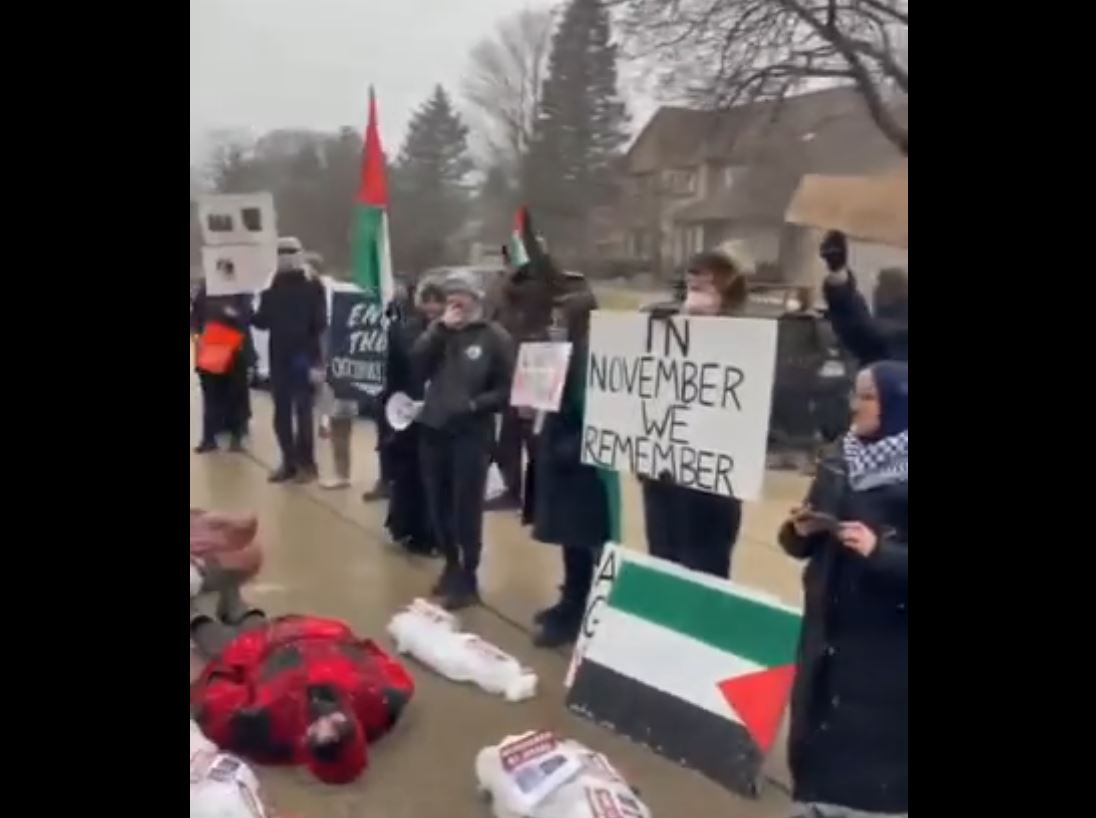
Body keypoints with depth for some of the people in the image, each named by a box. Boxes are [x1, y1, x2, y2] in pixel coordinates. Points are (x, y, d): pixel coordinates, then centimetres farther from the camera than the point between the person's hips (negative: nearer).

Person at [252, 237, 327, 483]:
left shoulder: (313, 287, -4)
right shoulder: (272, 289, 9)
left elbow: (320, 325, -10)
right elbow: (263, 322, 8)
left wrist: (317, 360, -17)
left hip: (303, 360, -5)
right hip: (279, 360, 5)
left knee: (303, 412, 1)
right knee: (281, 414, 9)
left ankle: (306, 462, 11)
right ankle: (289, 461, 18)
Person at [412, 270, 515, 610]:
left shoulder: (495, 337, -3)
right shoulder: (439, 330, 11)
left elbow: (507, 389, -5)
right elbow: (416, 366, -4)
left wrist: (474, 405, -16)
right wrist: (440, 329, -9)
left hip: (472, 434, -5)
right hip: (433, 430, 5)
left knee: (466, 508, 0)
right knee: (439, 505, 12)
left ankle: (468, 580, 13)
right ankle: (451, 566, 31)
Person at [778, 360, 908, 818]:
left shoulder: (901, 476, -12)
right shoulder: (838, 464, 6)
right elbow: (803, 547, 12)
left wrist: (879, 551, -27)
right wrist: (799, 530, -8)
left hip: (887, 642, -5)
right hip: (826, 629, 6)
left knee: (876, 747, 3)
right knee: (815, 730, 14)